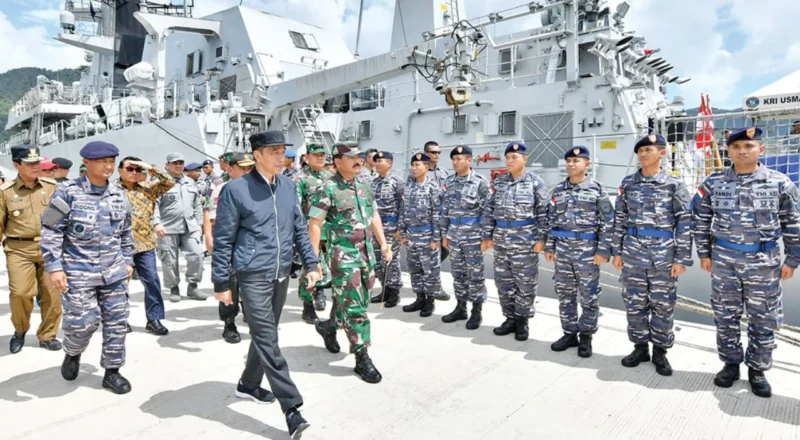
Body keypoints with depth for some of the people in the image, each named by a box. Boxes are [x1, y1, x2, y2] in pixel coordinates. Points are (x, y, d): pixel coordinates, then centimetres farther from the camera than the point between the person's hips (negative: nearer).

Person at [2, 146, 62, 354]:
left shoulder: (52, 186, 5)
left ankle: (47, 335, 22)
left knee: (52, 294, 4)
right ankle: (20, 330, 21)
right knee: (20, 292, -9)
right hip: (19, 249, -1)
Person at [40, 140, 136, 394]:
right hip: (79, 272, -4)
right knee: (83, 322, -4)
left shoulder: (118, 195, 7)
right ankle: (72, 353, 30)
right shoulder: (68, 192, -8)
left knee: (116, 321, 6)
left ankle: (112, 371, 20)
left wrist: (128, 261, 15)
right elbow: (51, 231, -7)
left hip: (114, 272, 5)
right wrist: (54, 267, -11)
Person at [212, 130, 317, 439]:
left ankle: (248, 384, 39)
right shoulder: (236, 189, -10)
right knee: (267, 341, -6)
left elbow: (299, 227, 12)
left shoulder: (288, 185, 5)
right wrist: (221, 283, -5)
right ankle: (292, 408, -2)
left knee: (265, 335, 18)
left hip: (282, 273, 6)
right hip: (253, 274, -6)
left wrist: (311, 263, 6)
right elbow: (223, 239, -6)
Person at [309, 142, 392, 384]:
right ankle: (362, 359, 8)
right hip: (344, 255, -7)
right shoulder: (328, 189, -12)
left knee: (353, 302, 17)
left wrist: (383, 244, 13)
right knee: (354, 307, -3)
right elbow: (314, 225, -12)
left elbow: (374, 215, 18)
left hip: (366, 253, 7)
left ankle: (328, 326, 42)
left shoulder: (363, 186, 10)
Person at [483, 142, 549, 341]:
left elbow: (543, 212, -5)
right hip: (501, 239, 5)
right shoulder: (499, 181, 9)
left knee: (525, 282, 3)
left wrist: (541, 238, -10)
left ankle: (522, 320, 18)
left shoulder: (535, 182, -3)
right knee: (503, 281, 11)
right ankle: (510, 318, 25)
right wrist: (487, 235, 6)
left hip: (525, 240, -4)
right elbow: (489, 209, 10)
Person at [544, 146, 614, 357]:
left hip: (587, 249, -4)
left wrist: (603, 250, -10)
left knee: (589, 296, 4)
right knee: (565, 293, 10)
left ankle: (586, 336, 19)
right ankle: (569, 333, 23)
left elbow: (607, 222, -5)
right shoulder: (558, 190, 8)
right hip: (562, 248, 4)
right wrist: (549, 247, 8)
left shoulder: (597, 190, -3)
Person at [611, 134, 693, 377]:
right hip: (633, 254, 3)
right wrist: (617, 251, 5)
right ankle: (640, 347, 24)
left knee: (663, 305, 7)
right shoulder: (628, 183, 6)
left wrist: (682, 258, -8)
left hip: (663, 255, -2)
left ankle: (660, 351, 21)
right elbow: (619, 218, 9)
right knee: (635, 303, 9)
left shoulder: (674, 184, -3)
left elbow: (685, 223, -4)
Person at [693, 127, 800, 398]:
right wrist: (704, 253, 3)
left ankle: (757, 370, 26)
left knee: (763, 319, 8)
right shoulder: (714, 183, -1)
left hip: (764, 263, -1)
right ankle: (731, 363, 28)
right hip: (724, 261, 1)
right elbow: (700, 219, 5)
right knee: (726, 316, 10)